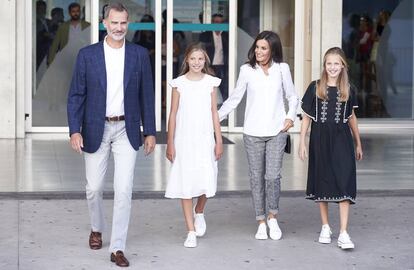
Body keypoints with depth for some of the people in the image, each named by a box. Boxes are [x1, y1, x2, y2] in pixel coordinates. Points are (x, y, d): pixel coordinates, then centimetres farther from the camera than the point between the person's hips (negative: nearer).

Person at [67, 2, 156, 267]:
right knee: (94, 188, 11)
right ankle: (97, 228, 39)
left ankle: (118, 247, 2)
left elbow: (146, 95, 5)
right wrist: (75, 131, -11)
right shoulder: (87, 54, -2)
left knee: (124, 190, -6)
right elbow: (76, 96, -2)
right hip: (96, 130, 0)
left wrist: (150, 132, 2)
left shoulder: (140, 54, 1)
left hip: (127, 131, 0)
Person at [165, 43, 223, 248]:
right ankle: (191, 231, 7)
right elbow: (173, 114, 2)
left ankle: (199, 212, 27)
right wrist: (170, 143, 0)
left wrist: (219, 141, 3)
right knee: (185, 184, -1)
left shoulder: (211, 82, 4)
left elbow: (214, 113, 7)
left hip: (205, 139, 1)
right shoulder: (179, 83, 0)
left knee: (206, 181, -6)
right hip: (184, 139, -1)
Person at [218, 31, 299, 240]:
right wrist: (216, 117, 1)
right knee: (256, 177, 4)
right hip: (253, 132, 1)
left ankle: (272, 216, 13)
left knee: (273, 176, -8)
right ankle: (261, 222, 14)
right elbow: (234, 99, 8)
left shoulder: (282, 68, 5)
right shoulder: (247, 70, 3)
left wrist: (291, 116, -3)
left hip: (276, 131, 0)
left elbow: (292, 97, 13)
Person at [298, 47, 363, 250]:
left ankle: (343, 233, -8)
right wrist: (302, 143, -2)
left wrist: (358, 144, 18)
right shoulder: (315, 88, -1)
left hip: (341, 141, 0)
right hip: (320, 140, 0)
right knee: (322, 182, 9)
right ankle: (325, 227, 23)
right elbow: (306, 117, 3)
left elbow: (351, 117, 14)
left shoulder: (347, 90, 4)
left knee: (344, 183, -8)